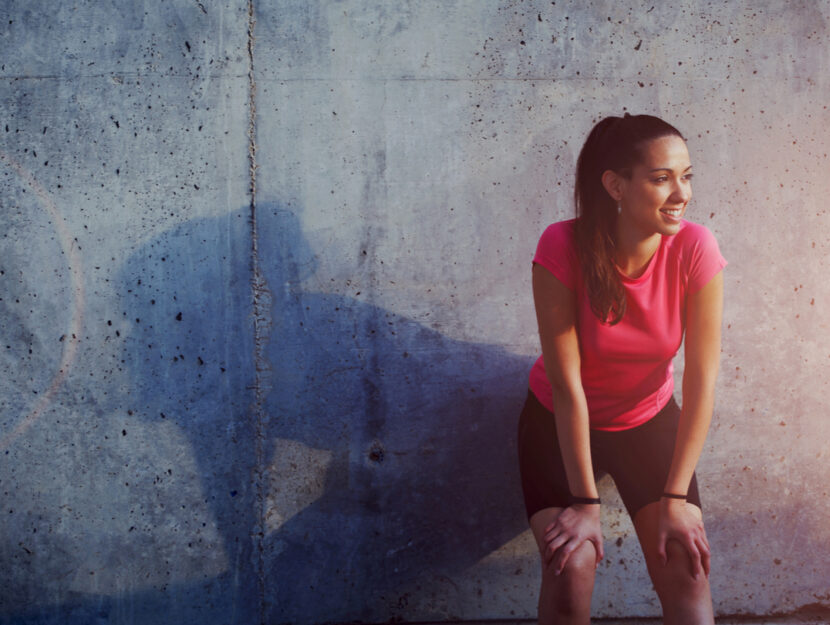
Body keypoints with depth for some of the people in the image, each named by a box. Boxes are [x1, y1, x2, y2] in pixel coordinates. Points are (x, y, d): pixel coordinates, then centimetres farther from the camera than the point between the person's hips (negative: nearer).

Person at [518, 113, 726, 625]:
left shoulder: (695, 249, -21)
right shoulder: (563, 248, -26)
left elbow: (702, 380, -18)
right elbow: (566, 382, -24)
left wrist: (676, 499, -19)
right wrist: (586, 501, -22)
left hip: (649, 421, 2)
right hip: (562, 423, -2)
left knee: (687, 576, -13)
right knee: (570, 574, -18)